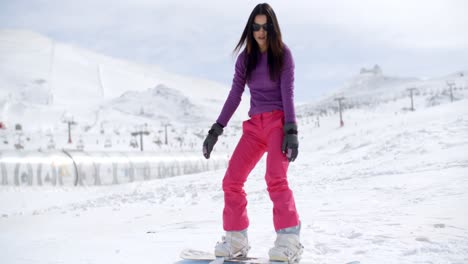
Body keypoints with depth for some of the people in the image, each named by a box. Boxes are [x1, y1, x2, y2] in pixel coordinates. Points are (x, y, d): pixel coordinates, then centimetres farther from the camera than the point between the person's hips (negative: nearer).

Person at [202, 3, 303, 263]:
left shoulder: (283, 53, 0)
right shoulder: (245, 58, 12)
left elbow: (288, 92, -8)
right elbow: (235, 95, 11)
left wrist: (292, 131, -19)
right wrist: (216, 130, 5)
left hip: (279, 121, -5)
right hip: (255, 125, 5)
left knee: (276, 178, -27)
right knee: (231, 181, -4)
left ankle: (289, 242, -24)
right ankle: (236, 241, 7)